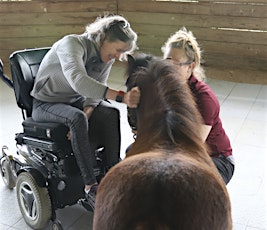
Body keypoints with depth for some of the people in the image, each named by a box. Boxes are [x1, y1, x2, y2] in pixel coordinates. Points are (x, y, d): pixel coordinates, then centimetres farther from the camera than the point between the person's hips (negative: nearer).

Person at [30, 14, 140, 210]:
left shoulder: (107, 58, -5)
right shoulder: (72, 43, -28)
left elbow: (94, 93, -6)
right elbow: (79, 81, -47)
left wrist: (85, 117, -27)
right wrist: (122, 97, -58)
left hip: (73, 101, 6)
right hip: (45, 104, -6)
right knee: (77, 118, -36)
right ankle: (91, 187, -31)